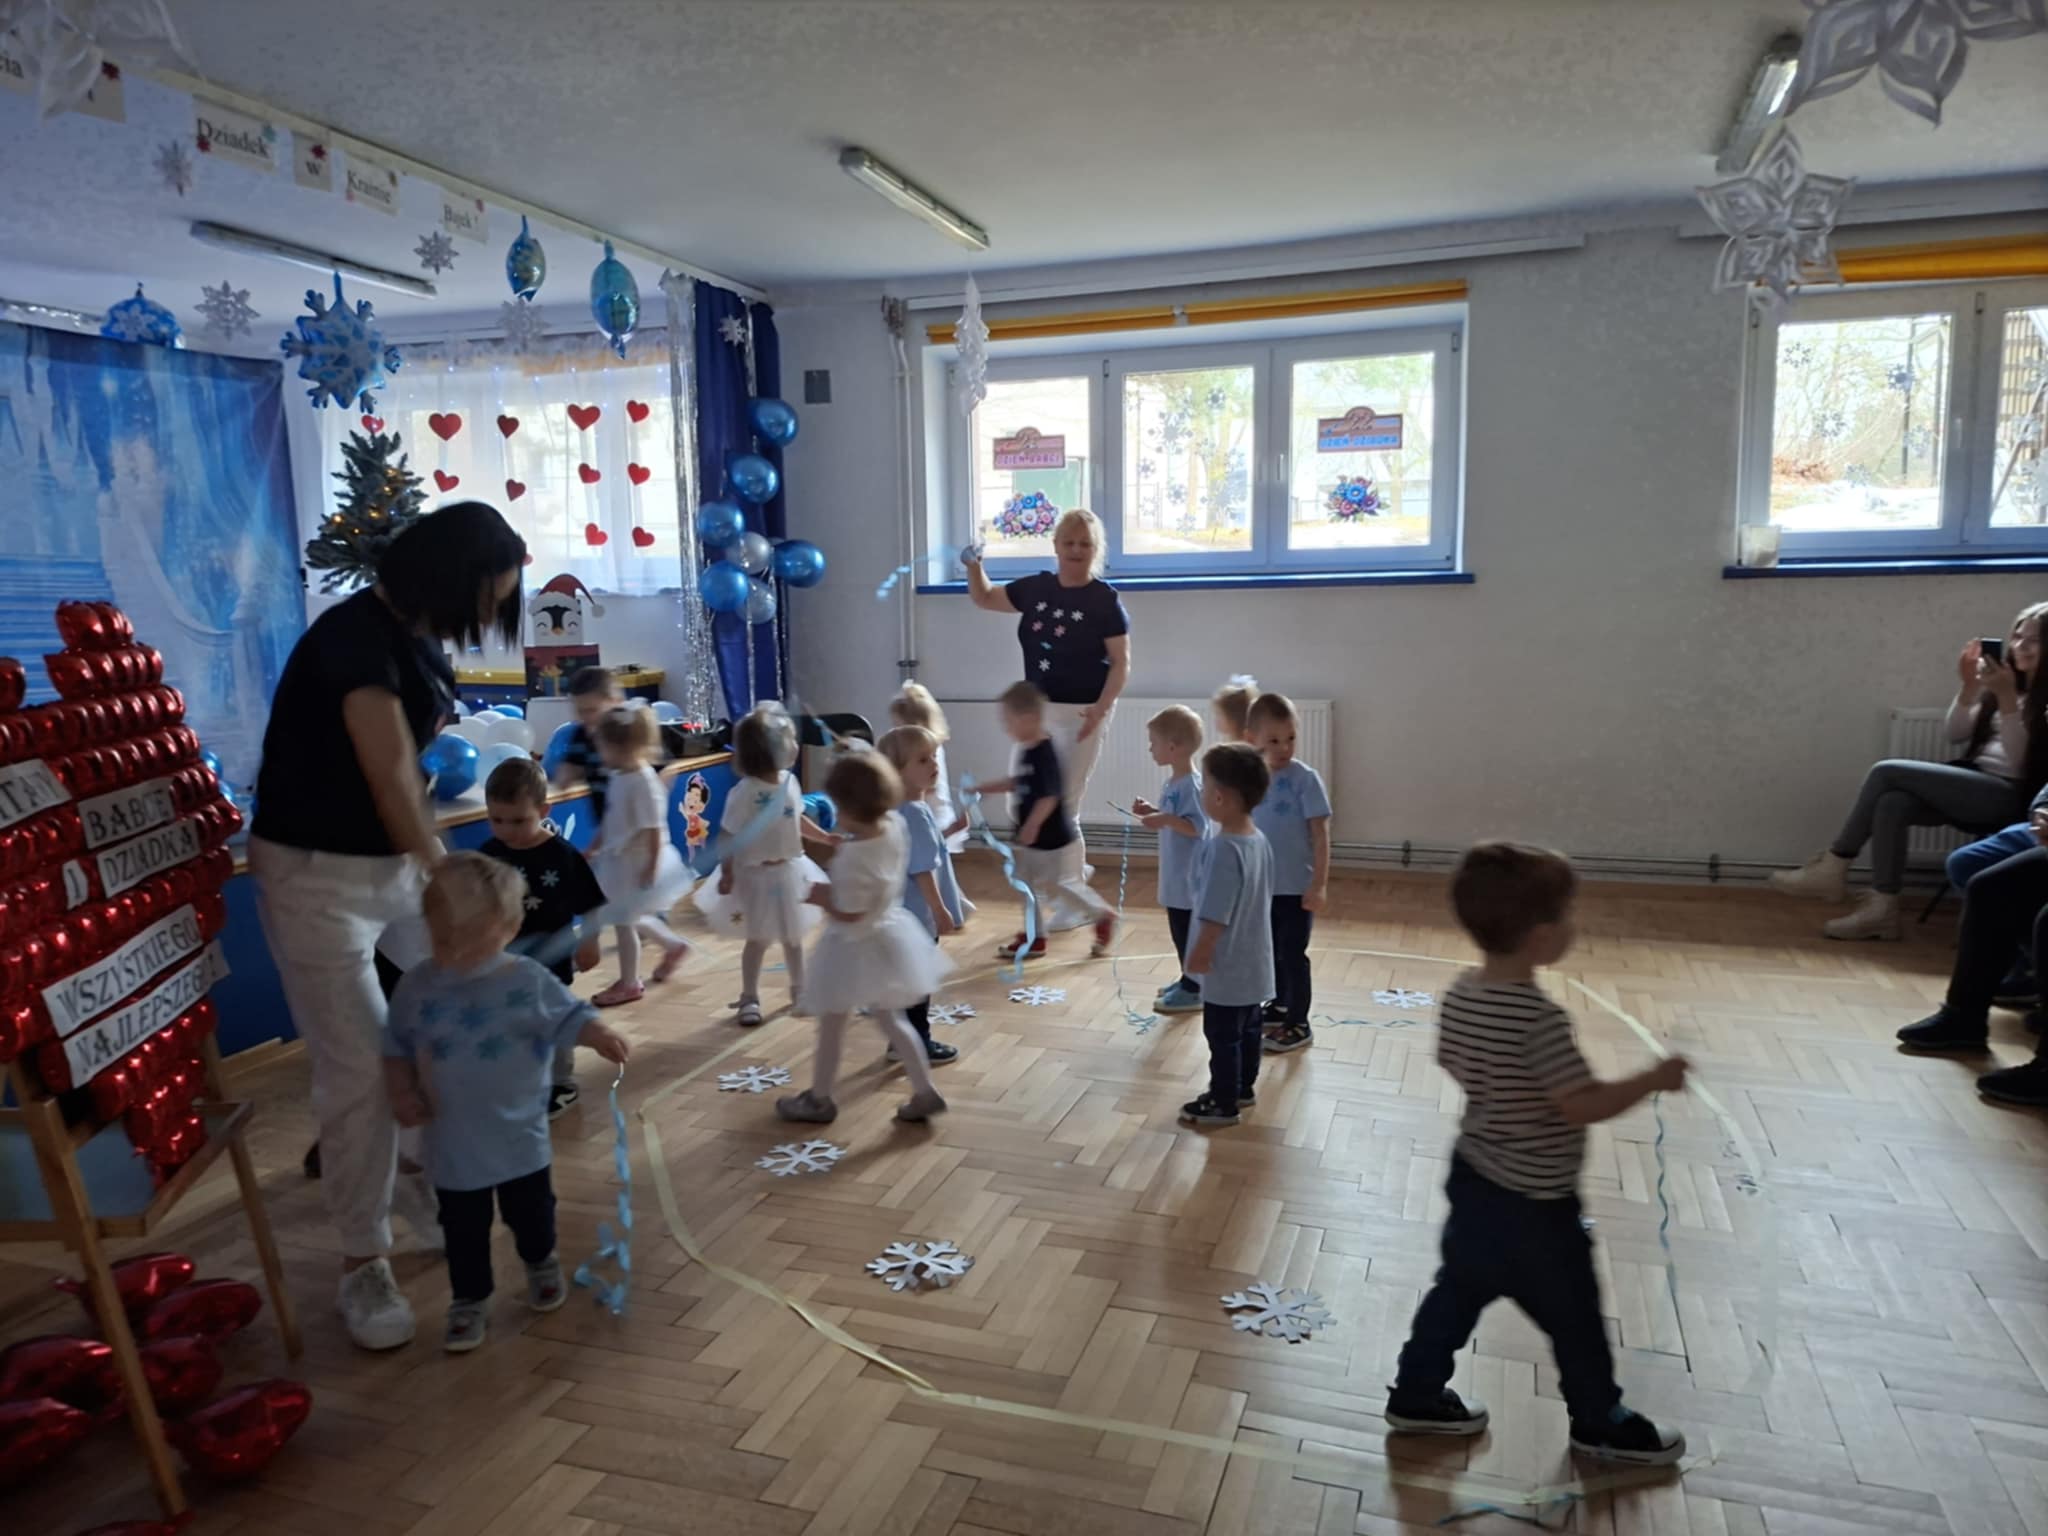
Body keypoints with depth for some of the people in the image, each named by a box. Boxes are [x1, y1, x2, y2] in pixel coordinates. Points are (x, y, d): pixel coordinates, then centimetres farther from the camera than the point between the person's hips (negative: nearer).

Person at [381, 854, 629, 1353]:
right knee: (463, 1230, 13)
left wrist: (601, 1037, -30)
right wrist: (402, 1092, -9)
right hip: (453, 1142, 1)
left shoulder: (530, 981, -14)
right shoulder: (417, 986, -8)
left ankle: (542, 1265, 47)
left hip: (519, 1135, 0)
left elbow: (569, 1017, -11)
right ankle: (469, 1302, 30)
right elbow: (396, 1045, 3)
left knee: (531, 1213, 19)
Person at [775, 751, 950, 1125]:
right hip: (887, 933, 8)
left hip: (856, 945, -8)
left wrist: (818, 894, -9)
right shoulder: (894, 826, -11)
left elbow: (848, 914, -26)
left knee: (831, 1027, 14)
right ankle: (925, 1092, 26)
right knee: (889, 1018, 23)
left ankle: (819, 1100, 32)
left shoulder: (853, 856, -33)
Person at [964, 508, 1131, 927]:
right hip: (1037, 708, 6)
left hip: (1080, 714, -6)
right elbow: (985, 598, 15)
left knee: (1062, 807, -2)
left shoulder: (1105, 599, -11)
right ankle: (1073, 870, 31)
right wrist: (974, 566, -4)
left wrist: (1101, 708, -23)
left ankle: (1077, 901, 14)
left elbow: (1121, 663, -11)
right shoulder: (1036, 588, 4)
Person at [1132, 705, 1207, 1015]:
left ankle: (1193, 991, 8)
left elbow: (1197, 826, -27)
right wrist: (1152, 811, 8)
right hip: (1176, 873, 10)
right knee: (1180, 929, 19)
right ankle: (1188, 980, 31)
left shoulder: (1191, 784, -21)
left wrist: (1164, 819, -36)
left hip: (1190, 874, -10)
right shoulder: (1173, 782, 9)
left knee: (1188, 930, -1)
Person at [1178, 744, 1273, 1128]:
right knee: (1248, 1029, 21)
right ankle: (1244, 1088, 36)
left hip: (1227, 965, -9)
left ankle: (1224, 1104, 17)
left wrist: (1200, 952, -14)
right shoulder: (1259, 839, 2)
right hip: (1254, 960, 9)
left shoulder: (1223, 848, -27)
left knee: (1222, 1035, 5)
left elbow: (1216, 913, -25)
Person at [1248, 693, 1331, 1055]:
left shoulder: (1305, 779, -15)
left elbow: (1320, 833, -14)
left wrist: (1319, 884, -17)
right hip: (1262, 886, 5)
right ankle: (1279, 1006, 38)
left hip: (1297, 888, -5)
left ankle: (1299, 1025, 16)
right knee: (1270, 951, 19)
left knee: (1293, 955, 3)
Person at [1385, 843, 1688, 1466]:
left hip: (1473, 1178, 8)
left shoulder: (1461, 994, -5)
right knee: (1573, 1316, 15)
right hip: (1534, 1203, -8)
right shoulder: (1539, 1018, -30)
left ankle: (1417, 1396, 34)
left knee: (1459, 1291, 22)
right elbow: (1583, 1106, -28)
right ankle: (1601, 1424, 36)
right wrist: (1655, 1078, -17)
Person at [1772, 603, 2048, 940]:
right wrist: (1969, 687, -2)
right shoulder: (2006, 683, 19)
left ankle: (1833, 868, -15)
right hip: (1974, 787, 7)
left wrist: (2007, 698, -21)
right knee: (1892, 803, -24)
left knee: (1887, 772, -21)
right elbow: (1956, 734, 13)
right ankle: (1882, 908, -27)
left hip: (2008, 794, -7)